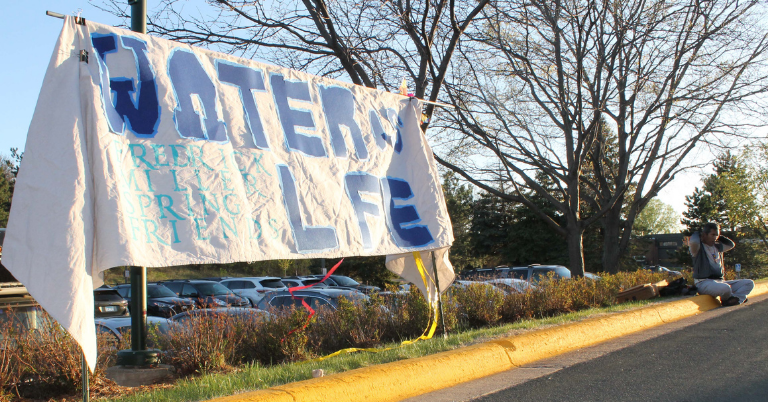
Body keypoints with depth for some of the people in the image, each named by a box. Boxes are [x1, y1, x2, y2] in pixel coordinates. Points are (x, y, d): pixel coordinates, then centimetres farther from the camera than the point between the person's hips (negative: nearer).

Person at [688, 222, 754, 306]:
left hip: (720, 281, 9)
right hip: (704, 283, -9)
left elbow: (731, 244, 37)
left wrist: (719, 237, 23)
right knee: (725, 288, -39)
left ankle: (735, 298, -25)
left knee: (749, 283, 0)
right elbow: (693, 242, -27)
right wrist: (698, 233, -4)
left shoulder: (717, 247, 22)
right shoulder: (698, 247, -3)